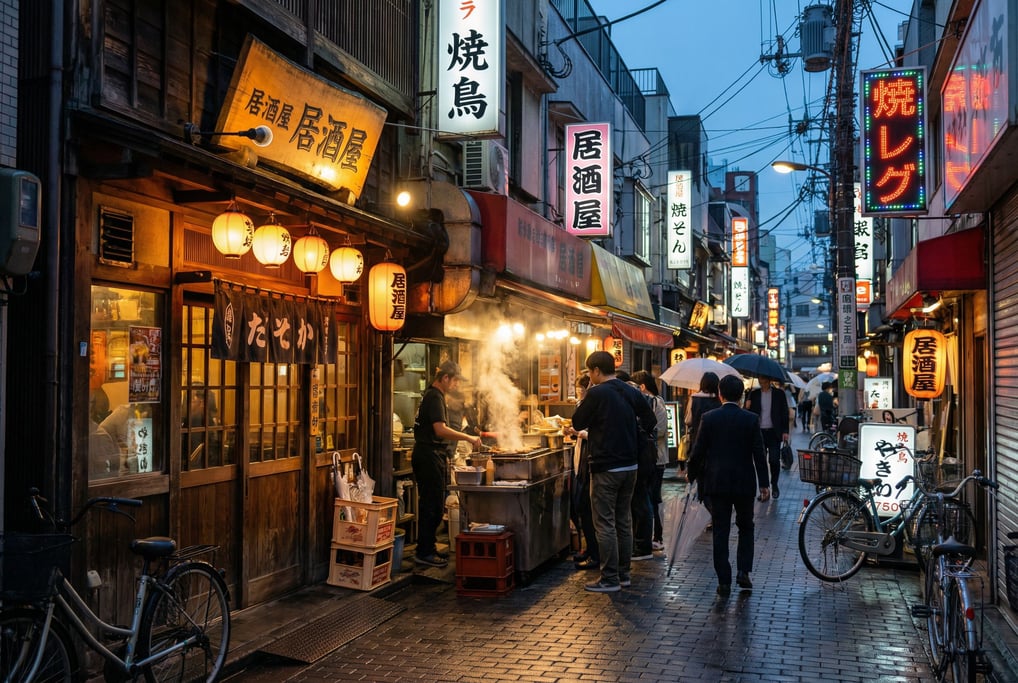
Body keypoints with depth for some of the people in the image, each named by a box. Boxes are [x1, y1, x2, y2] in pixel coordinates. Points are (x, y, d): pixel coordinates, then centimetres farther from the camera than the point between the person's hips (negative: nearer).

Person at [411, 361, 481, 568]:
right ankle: (424, 552, -1)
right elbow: (440, 430, -26)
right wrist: (468, 438, -20)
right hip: (430, 456, -11)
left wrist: (445, 455, 22)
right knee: (432, 505, -6)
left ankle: (428, 548, 21)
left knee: (432, 504, 14)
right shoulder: (434, 397, -15)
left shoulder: (432, 395, 17)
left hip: (432, 456, 11)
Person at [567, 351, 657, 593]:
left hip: (606, 468, -7)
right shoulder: (632, 392, 6)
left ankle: (610, 579, 1)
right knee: (624, 521, 15)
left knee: (605, 523, -1)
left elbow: (578, 422, -5)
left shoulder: (597, 394, -14)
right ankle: (624, 573, 22)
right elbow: (650, 423, 9)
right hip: (630, 466, 7)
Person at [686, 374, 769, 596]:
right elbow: (758, 453, -3)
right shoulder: (751, 419, -4)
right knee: (746, 528, 18)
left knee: (720, 532, 4)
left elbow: (698, 451, -2)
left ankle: (724, 582, 4)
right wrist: (764, 484, 3)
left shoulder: (708, 418, -5)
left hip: (716, 482, 0)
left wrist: (691, 473, 14)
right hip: (744, 483, 0)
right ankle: (743, 572, 7)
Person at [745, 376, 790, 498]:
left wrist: (785, 431, -2)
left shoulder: (779, 393, 3)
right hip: (759, 432, 2)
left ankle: (774, 485, 16)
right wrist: (747, 407, -15)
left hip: (774, 432, -2)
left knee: (774, 460, -6)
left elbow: (785, 412, 4)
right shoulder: (754, 394, 7)